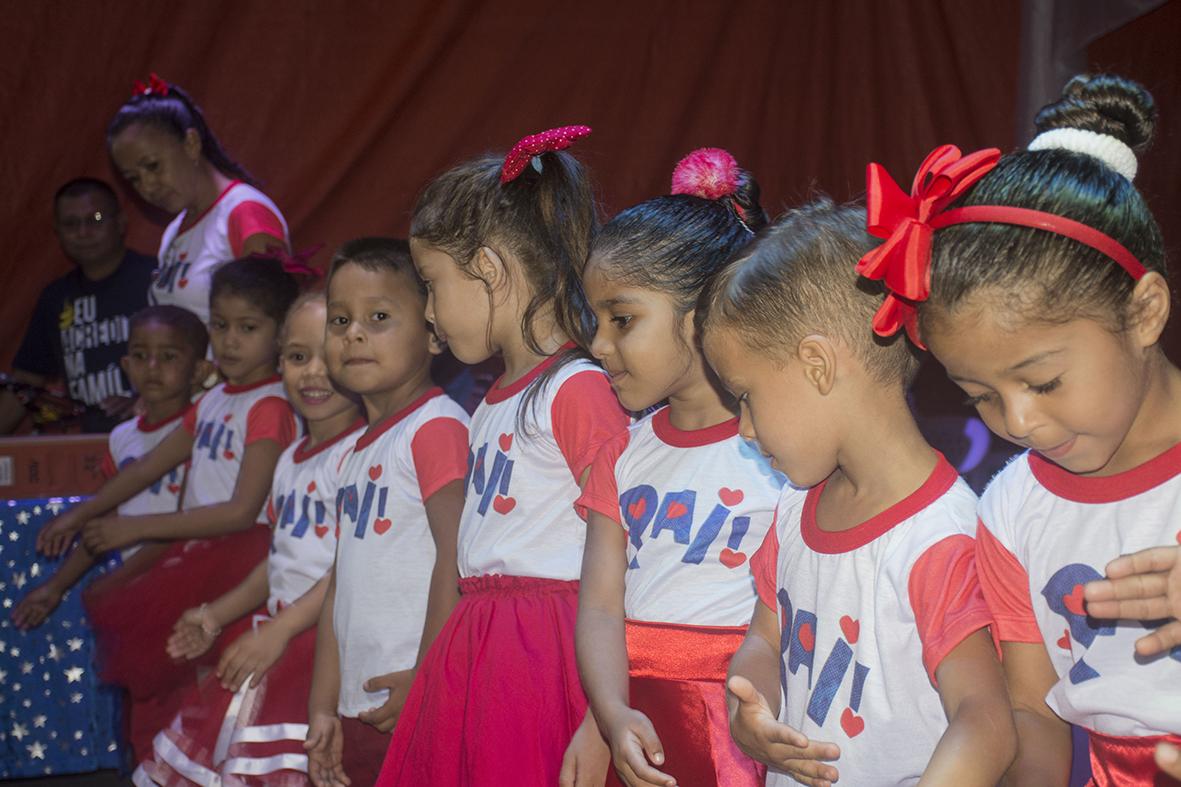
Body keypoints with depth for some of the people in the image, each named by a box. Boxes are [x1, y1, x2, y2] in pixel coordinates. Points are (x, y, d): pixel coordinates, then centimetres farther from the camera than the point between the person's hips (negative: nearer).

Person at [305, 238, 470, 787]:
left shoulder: (437, 427, -12)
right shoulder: (355, 456, 16)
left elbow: (458, 557, -19)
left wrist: (425, 681, -18)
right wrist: (324, 707, 15)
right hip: (360, 711, 8)